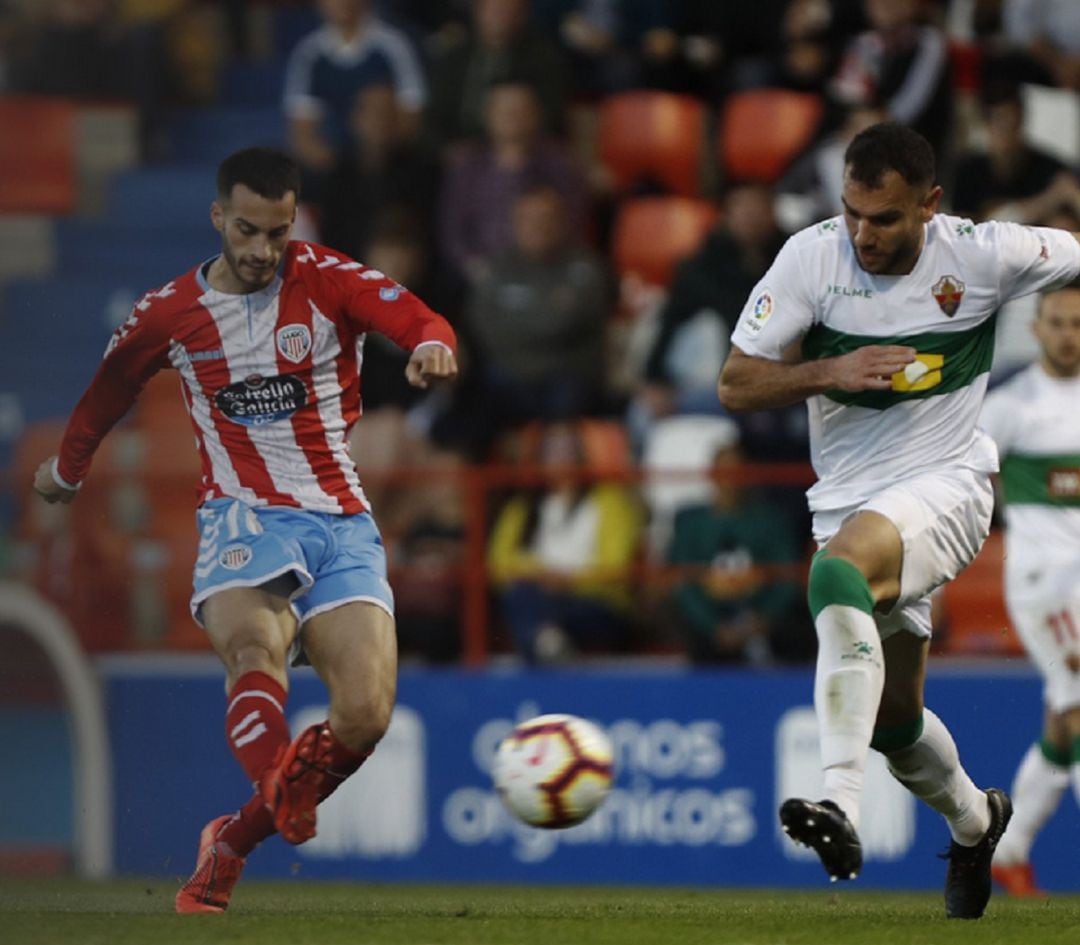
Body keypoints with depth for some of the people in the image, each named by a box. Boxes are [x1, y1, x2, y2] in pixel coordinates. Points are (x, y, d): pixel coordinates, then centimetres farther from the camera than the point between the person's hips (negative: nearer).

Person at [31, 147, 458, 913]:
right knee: (256, 646, -34)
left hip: (341, 523, 1)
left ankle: (233, 844, 6)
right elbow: (112, 386, 28)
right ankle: (283, 795, -65)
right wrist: (68, 468, 43)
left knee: (365, 714, -15)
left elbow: (421, 321, -13)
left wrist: (432, 346, -38)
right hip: (245, 514, -1)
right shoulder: (170, 313, 8)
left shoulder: (326, 281, 2)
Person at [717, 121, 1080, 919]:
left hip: (946, 485, -4)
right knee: (893, 720, 12)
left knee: (838, 571, -36)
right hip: (849, 498, 5)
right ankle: (975, 821, 46)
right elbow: (736, 383, -8)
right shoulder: (811, 257, -10)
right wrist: (830, 372, -24)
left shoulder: (985, 256, -12)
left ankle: (841, 805, -46)